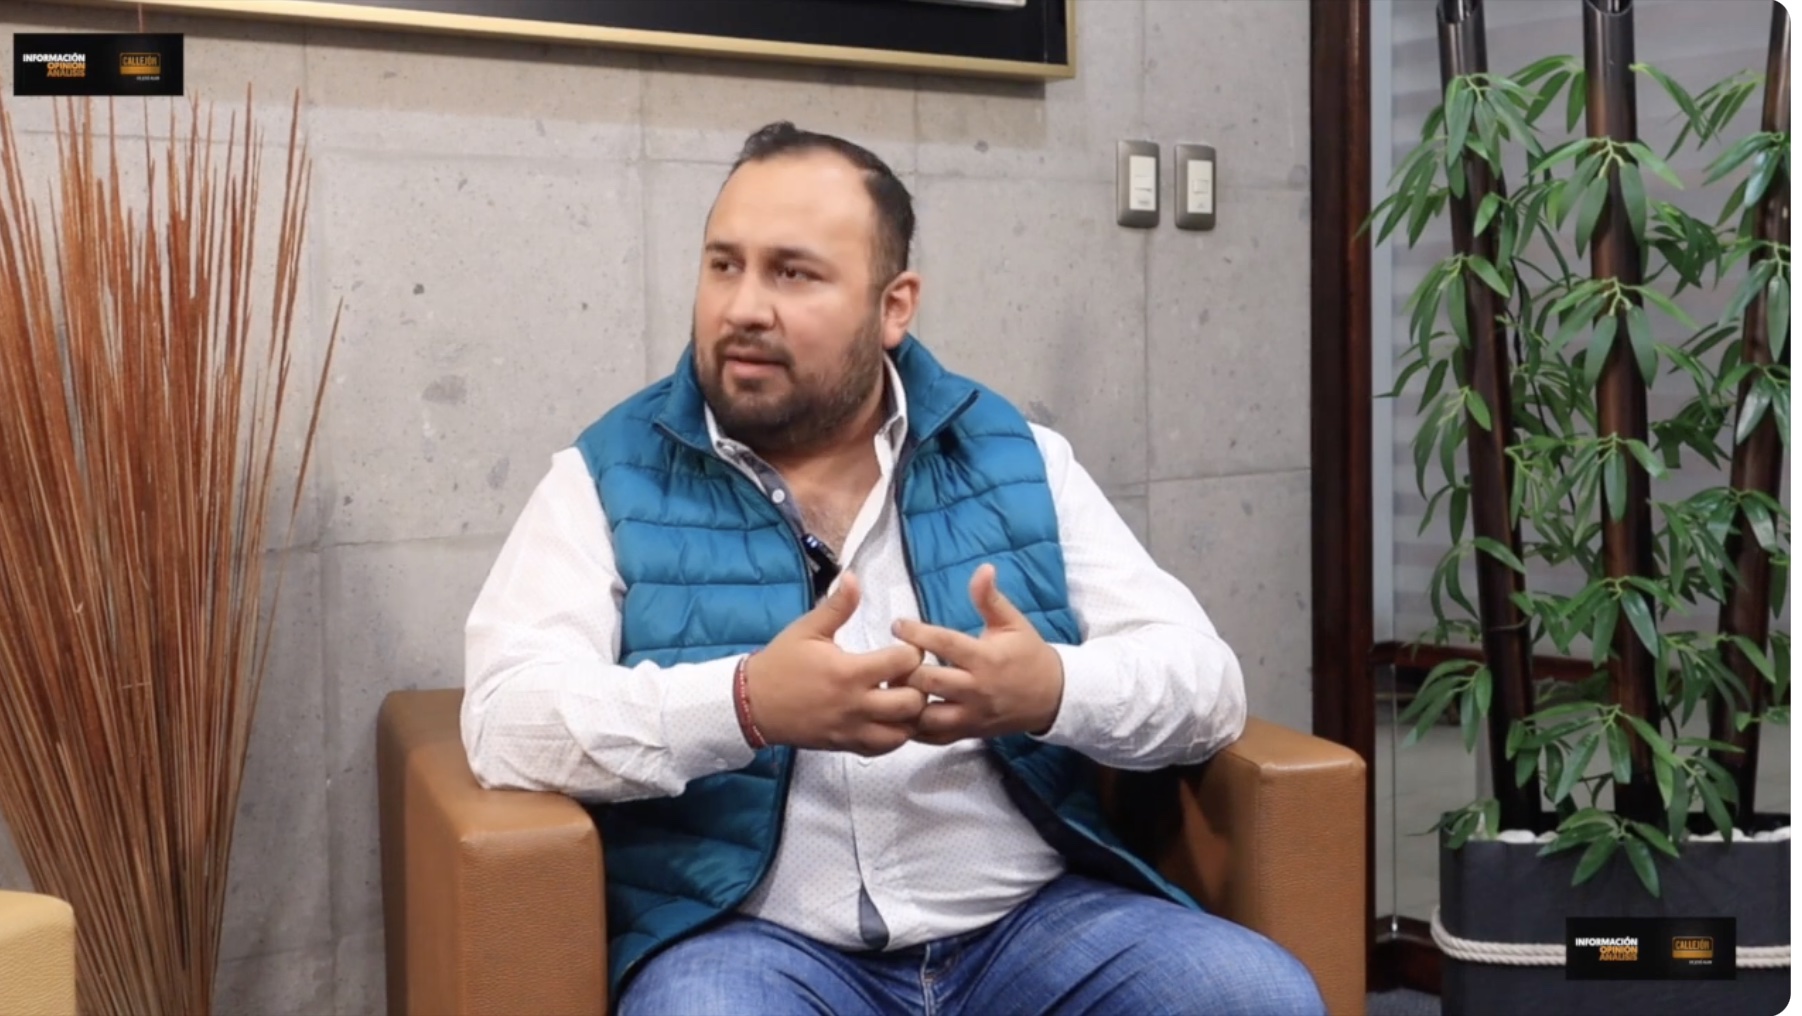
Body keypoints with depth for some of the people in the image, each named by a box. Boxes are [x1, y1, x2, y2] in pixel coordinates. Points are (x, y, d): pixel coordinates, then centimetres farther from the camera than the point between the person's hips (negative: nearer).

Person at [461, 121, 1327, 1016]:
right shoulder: (610, 478, 4)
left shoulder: (1016, 460, 9)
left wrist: (1054, 689, -18)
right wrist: (748, 703, -25)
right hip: (752, 935, -2)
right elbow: (507, 718, -9)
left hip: (1032, 918, 3)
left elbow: (1204, 680, 4)